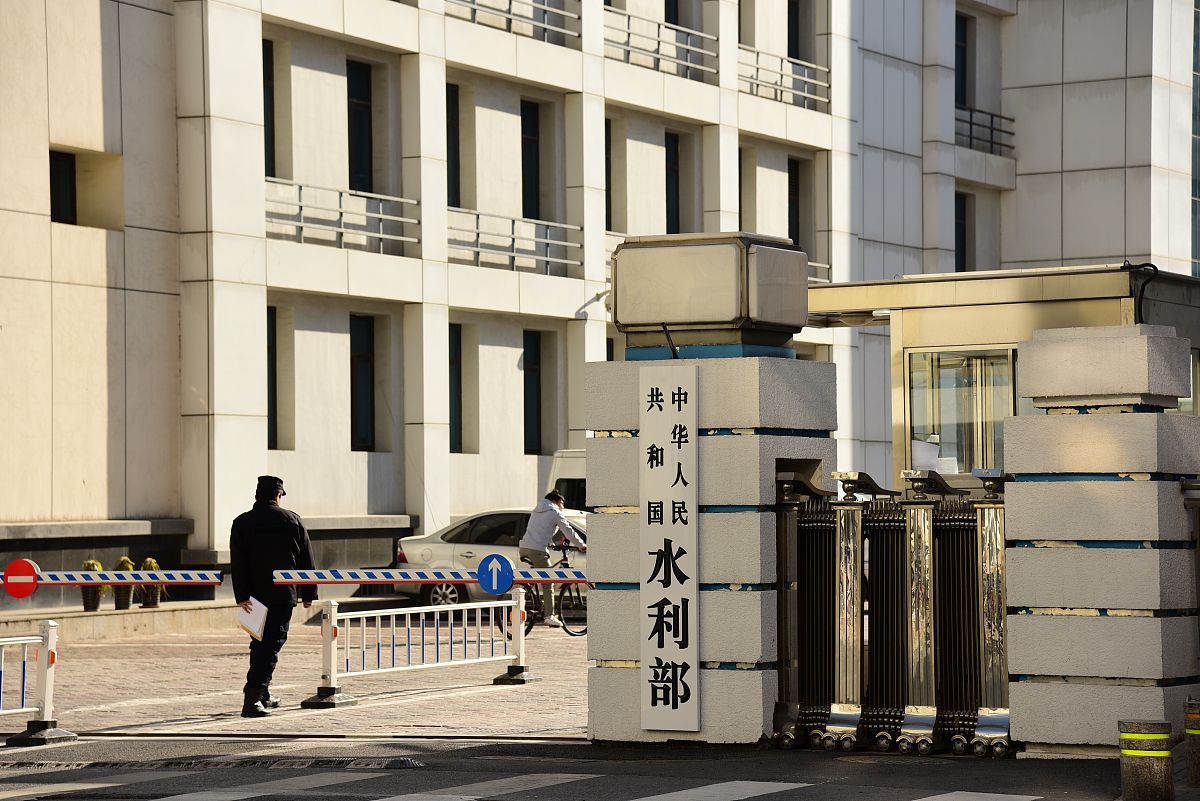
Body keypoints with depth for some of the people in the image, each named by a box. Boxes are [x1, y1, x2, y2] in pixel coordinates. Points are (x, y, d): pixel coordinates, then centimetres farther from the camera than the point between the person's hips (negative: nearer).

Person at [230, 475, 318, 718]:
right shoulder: (293, 521, 3)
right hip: (284, 594, -2)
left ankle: (263, 695, 24)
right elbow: (306, 561, 5)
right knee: (272, 643, -5)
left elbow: (237, 564, -6)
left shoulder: (242, 523, 2)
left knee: (259, 642, 17)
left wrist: (241, 596, -9)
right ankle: (253, 696, -18)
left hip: (255, 594, 2)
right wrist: (308, 594, 11)